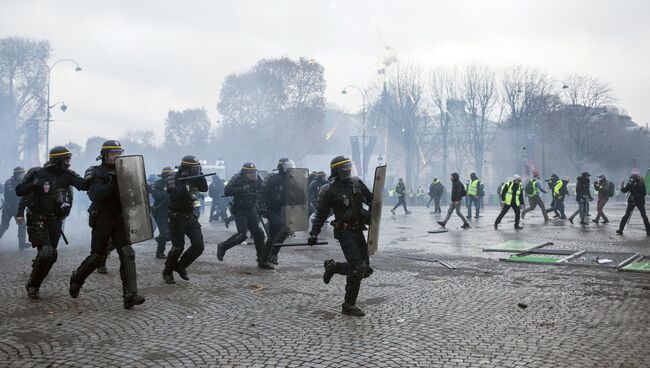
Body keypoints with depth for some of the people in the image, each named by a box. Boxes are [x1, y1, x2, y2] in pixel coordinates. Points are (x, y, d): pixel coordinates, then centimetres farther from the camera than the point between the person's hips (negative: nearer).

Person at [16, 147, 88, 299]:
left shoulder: (67, 175, 0)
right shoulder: (37, 173, -7)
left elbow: (84, 184, -14)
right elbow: (19, 190, -6)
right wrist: (34, 185, -23)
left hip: (55, 221, 4)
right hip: (38, 220, -4)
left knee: (51, 255, 7)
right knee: (46, 253, -17)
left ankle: (33, 285, 27)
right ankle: (32, 285, 3)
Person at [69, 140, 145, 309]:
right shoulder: (97, 173, -6)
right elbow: (96, 195, -22)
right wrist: (113, 183, -31)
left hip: (120, 220, 4)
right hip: (102, 220, -4)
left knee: (127, 254, -9)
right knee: (97, 256, 7)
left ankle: (130, 295, -12)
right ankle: (76, 279, 36)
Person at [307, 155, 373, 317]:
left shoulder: (357, 183, 6)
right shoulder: (329, 191, -9)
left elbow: (371, 199, 18)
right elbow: (321, 214, -4)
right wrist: (314, 234, -13)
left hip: (359, 230, 7)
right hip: (345, 232, -7)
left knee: (365, 269, 8)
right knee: (357, 267, -17)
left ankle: (333, 267, 29)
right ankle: (348, 305, 2)